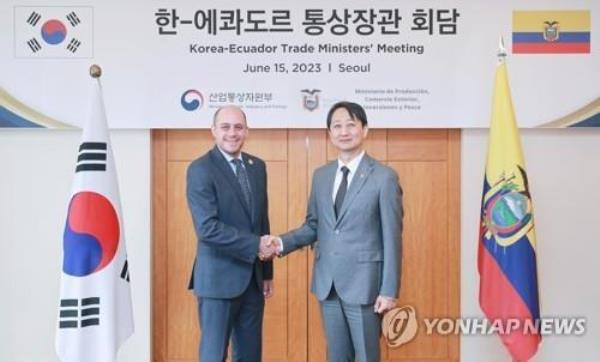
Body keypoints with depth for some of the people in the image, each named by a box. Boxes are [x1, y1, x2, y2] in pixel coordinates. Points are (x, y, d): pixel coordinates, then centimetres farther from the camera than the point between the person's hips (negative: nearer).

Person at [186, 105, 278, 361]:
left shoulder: (257, 166, 9)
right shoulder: (200, 169, -11)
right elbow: (207, 228, -21)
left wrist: (267, 271, 13)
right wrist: (255, 245, -20)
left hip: (253, 278, 6)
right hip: (219, 278, -6)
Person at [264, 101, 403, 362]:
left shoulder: (384, 177, -7)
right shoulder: (320, 175, 9)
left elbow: (392, 238, -8)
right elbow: (314, 226, 12)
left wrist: (389, 290, -10)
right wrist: (283, 242, -6)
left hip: (363, 282, -5)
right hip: (327, 282, 5)